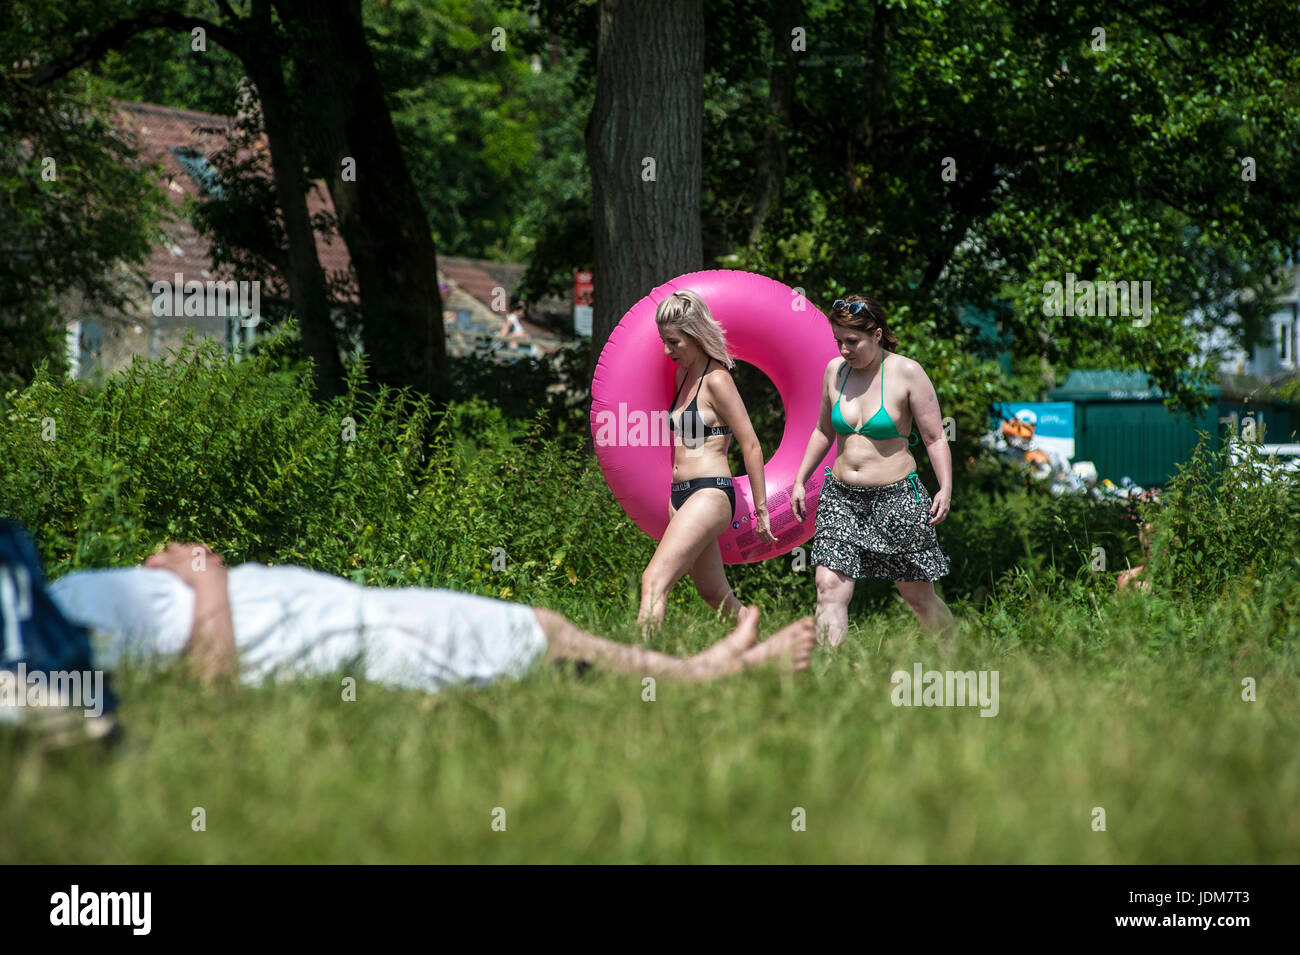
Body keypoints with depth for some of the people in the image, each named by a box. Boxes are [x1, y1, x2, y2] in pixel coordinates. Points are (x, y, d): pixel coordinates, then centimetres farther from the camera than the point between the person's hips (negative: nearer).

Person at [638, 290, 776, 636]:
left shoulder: (716, 381, -11)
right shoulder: (683, 374, 15)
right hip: (682, 495, 10)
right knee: (716, 597, 15)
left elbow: (751, 445, -11)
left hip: (709, 494, -10)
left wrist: (761, 510, -10)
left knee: (654, 581, -23)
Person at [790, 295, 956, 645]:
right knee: (829, 588, -14)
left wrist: (946, 488, -17)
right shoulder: (835, 370, 5)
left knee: (918, 596, 7)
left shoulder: (907, 373, -8)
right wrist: (800, 481, 18)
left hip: (896, 498, -4)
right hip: (841, 497, 4)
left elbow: (935, 438, -6)